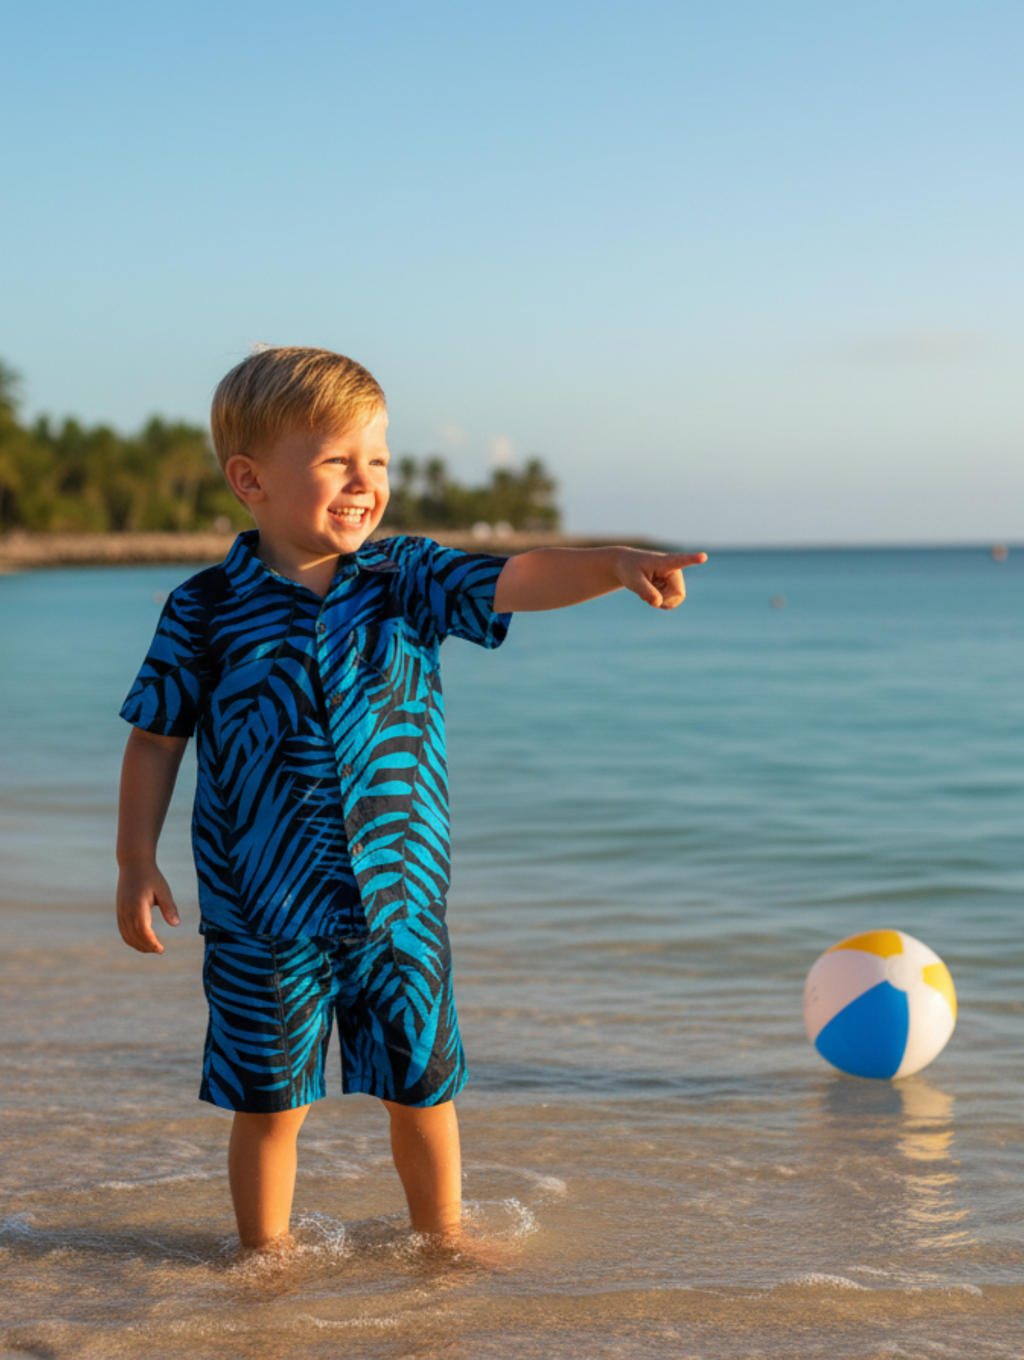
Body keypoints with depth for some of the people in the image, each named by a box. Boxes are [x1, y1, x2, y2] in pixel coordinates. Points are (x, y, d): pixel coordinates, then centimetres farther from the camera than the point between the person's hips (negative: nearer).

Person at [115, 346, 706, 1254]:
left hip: (400, 899, 3)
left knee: (424, 1089, 14)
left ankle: (442, 1240, 35)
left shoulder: (409, 582, 1)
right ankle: (266, 1259, 27)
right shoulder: (204, 612, -6)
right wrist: (138, 861, -3)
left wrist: (616, 563, -29)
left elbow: (518, 580, -11)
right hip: (265, 914, -2)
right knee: (271, 1102, 7)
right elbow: (156, 739, 1)